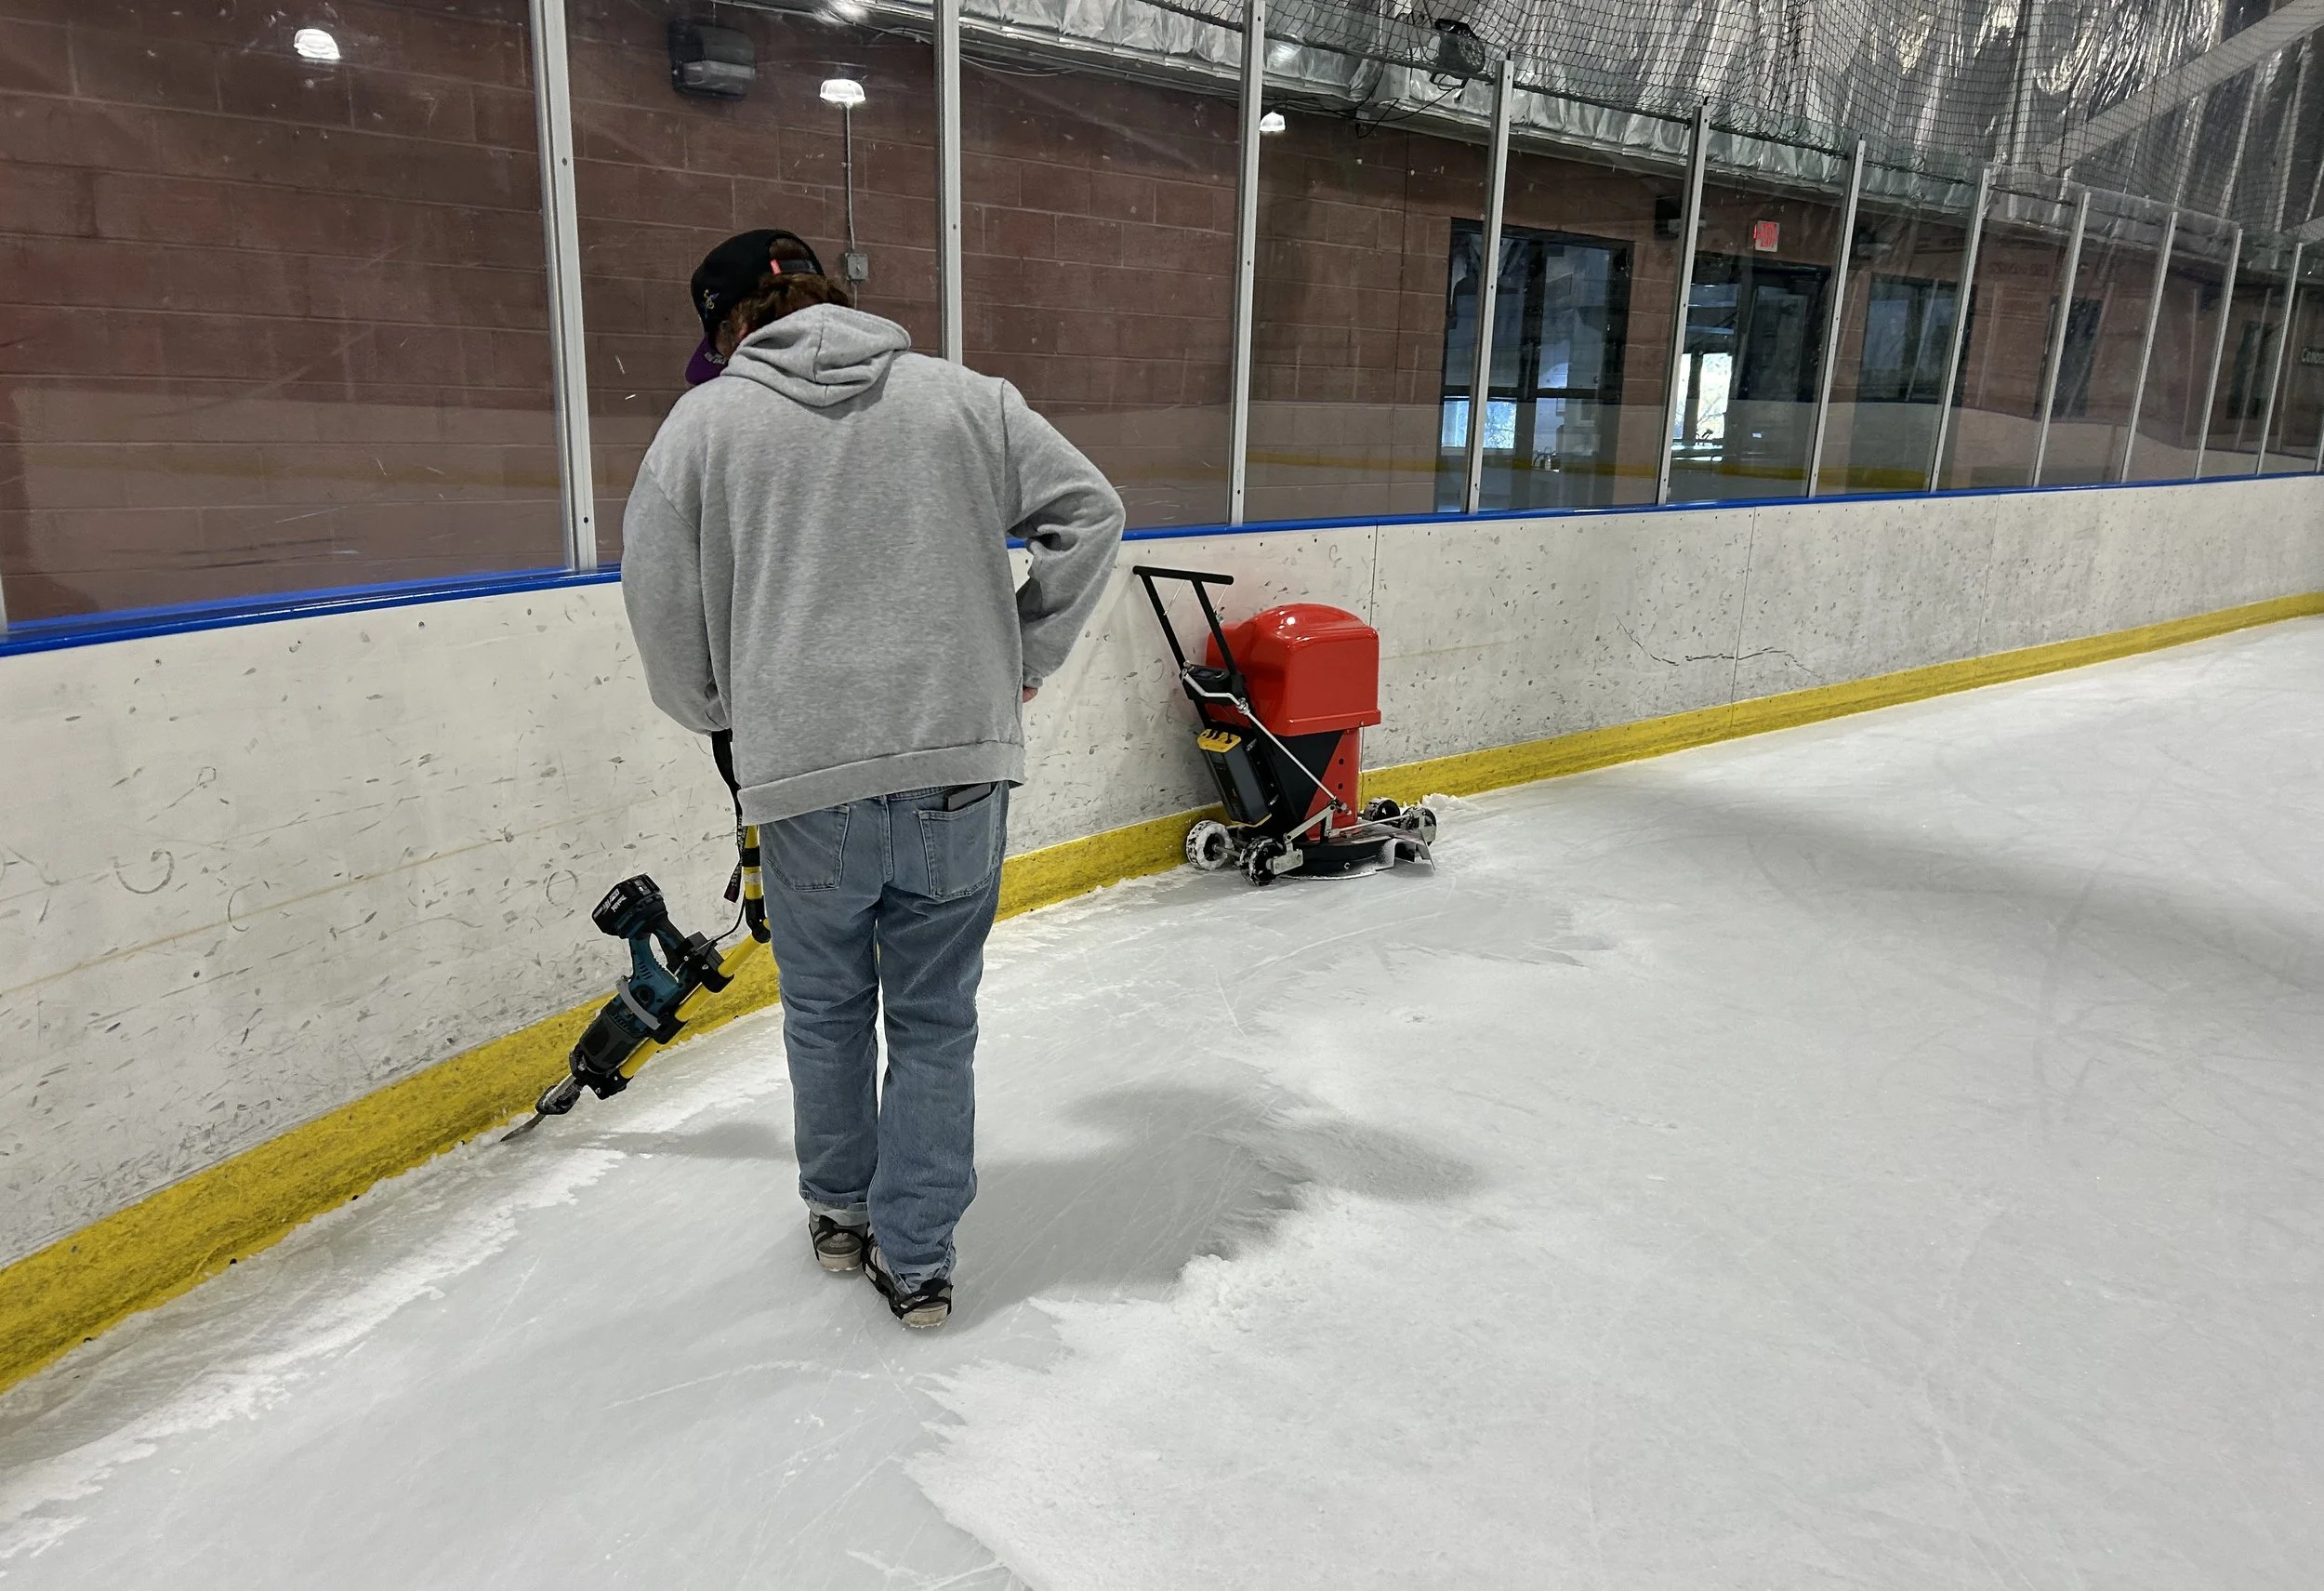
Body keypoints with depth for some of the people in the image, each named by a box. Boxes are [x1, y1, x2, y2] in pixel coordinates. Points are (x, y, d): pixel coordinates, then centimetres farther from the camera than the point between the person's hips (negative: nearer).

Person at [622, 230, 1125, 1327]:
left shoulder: (702, 422, 3)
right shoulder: (963, 397, 6)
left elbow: (660, 601, 4)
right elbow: (1087, 512, 5)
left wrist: (725, 715, 21)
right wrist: (1025, 655, 11)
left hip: (805, 779, 0)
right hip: (960, 763, 1)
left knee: (827, 1009, 21)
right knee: (935, 1020, 12)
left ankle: (840, 1212, 39)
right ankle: (915, 1259, 21)